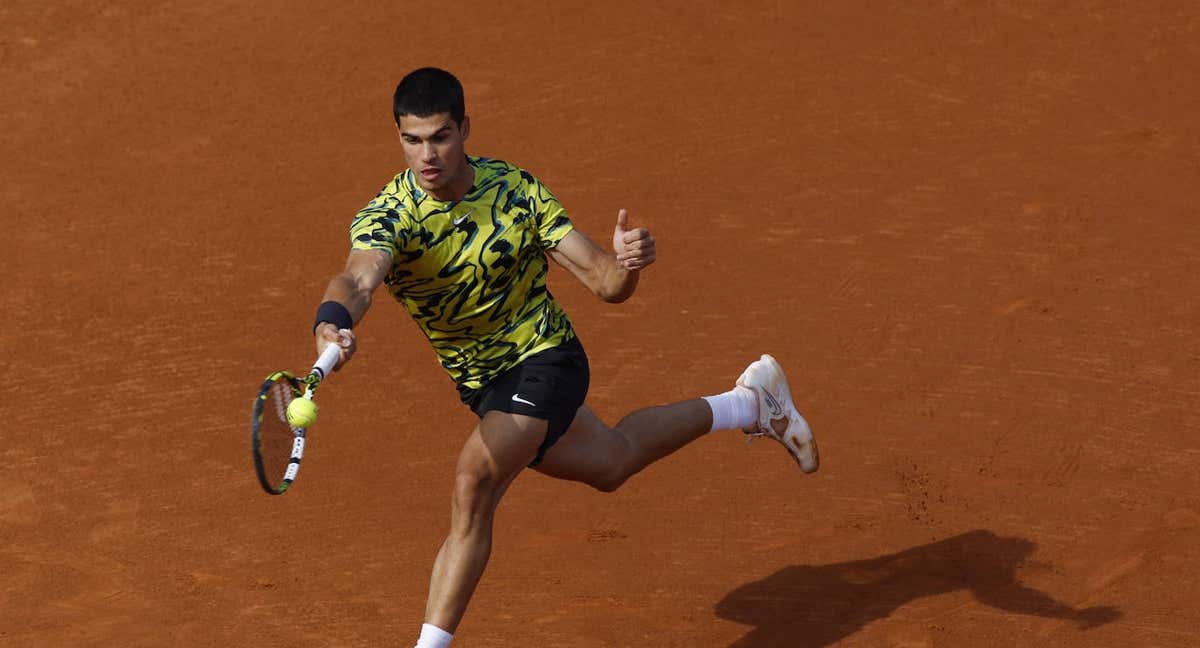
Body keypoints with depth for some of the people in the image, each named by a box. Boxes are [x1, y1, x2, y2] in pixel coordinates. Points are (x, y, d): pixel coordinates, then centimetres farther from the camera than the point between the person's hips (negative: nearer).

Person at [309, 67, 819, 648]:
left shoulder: (516, 189, -19)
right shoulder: (384, 217, -23)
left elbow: (606, 284, -16)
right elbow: (357, 279, -46)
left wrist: (627, 264, -40)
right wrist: (332, 323, -69)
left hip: (545, 358, -4)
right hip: (482, 385, 4)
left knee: (475, 479, -29)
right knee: (609, 462, 28)